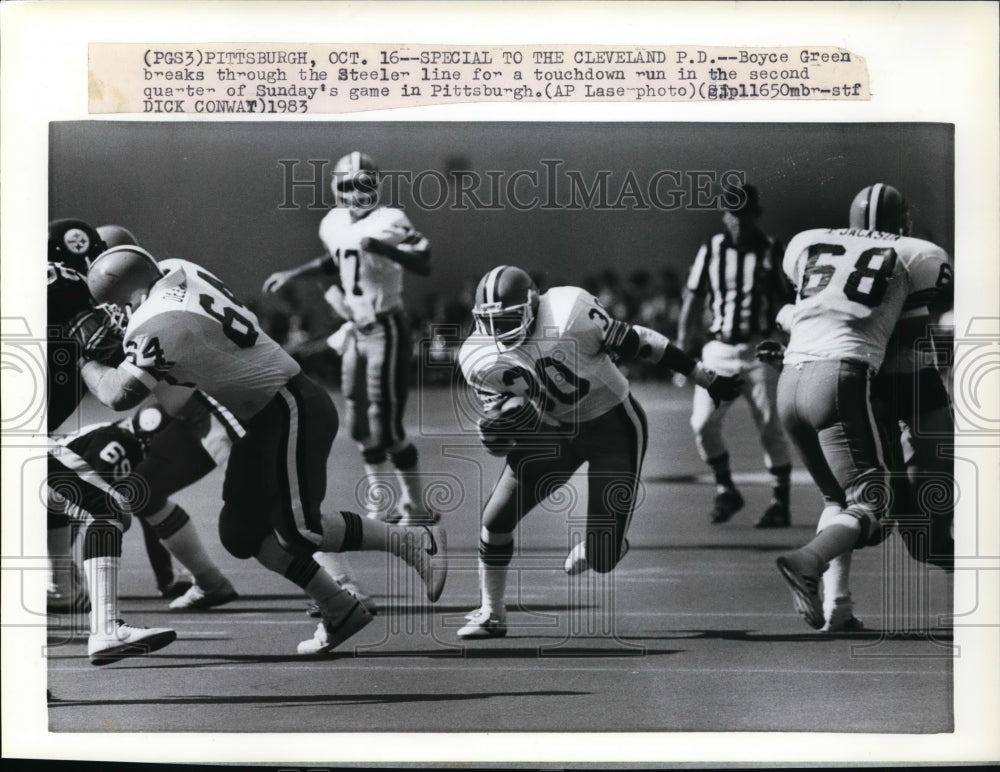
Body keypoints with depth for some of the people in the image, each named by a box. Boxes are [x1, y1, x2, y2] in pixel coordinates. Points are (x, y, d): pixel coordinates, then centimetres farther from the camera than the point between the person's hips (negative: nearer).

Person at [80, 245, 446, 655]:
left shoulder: (160, 323, -23)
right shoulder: (173, 270, 3)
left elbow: (120, 395, -24)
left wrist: (85, 362, -5)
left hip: (291, 410, -10)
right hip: (259, 421, 10)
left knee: (297, 529, -14)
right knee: (241, 533, 9)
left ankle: (415, 542, 1)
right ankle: (340, 611, 13)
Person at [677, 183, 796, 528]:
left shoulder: (772, 251, 0)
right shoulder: (710, 250, 5)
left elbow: (785, 305, 3)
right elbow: (693, 304, 9)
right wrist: (682, 353, 7)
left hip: (760, 350, -2)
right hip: (719, 348, 2)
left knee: (771, 427, 0)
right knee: (703, 422, -7)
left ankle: (780, 503, 11)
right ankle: (726, 490, 13)